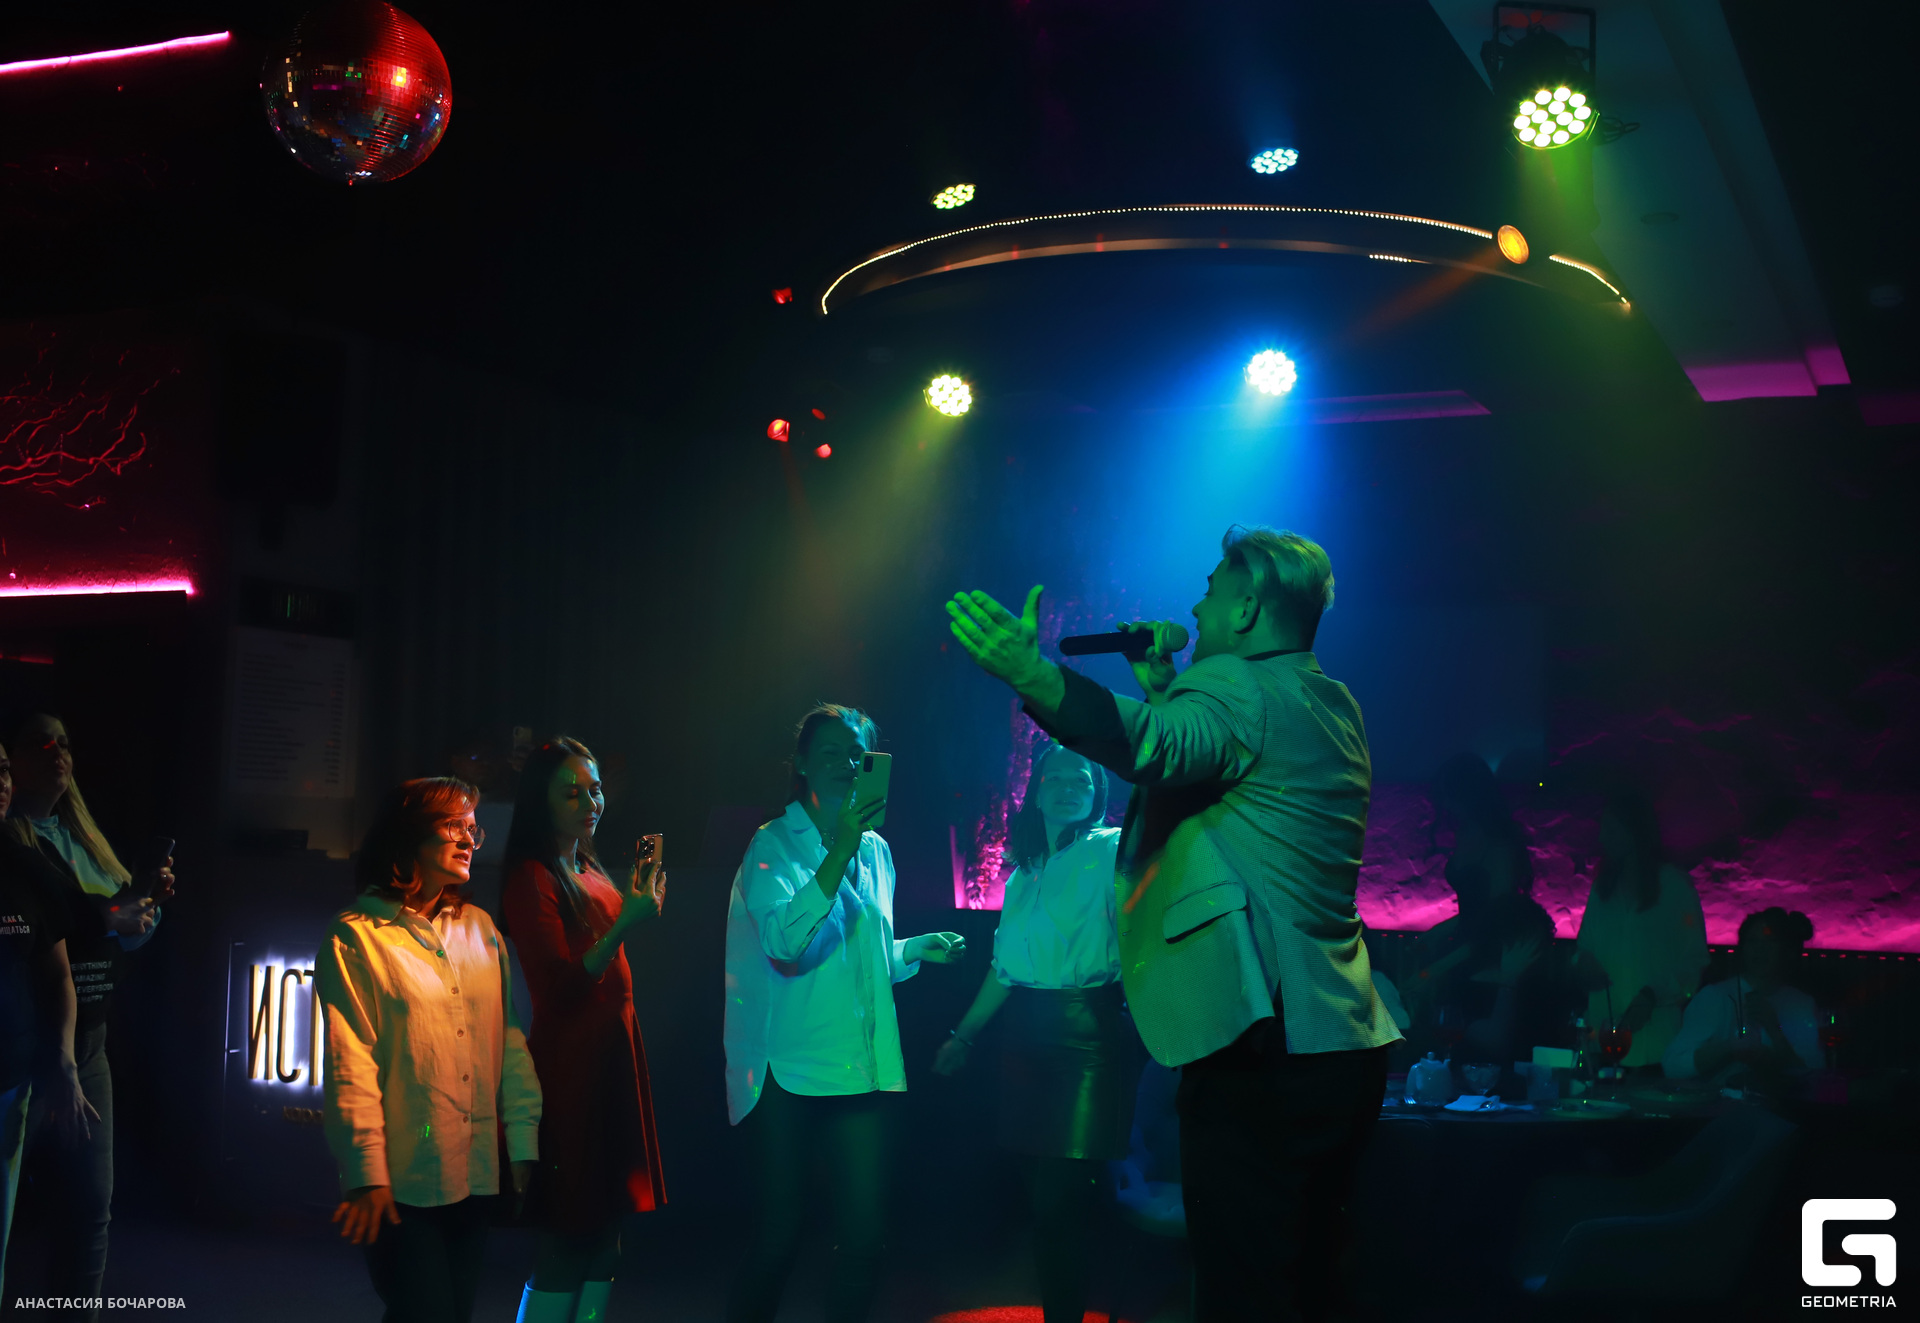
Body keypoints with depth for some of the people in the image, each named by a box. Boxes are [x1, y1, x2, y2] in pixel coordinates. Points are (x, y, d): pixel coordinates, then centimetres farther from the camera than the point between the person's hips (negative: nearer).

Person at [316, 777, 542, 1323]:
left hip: (477, 1176, 5)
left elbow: (511, 1041, 9)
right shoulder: (356, 937, -4)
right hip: (402, 1183, -5)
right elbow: (350, 1064, -10)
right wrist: (367, 1175, -16)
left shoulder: (480, 928, 12)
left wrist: (524, 1144, 1)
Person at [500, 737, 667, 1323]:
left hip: (613, 1054, 8)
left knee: (604, 1233, 9)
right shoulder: (532, 879, -10)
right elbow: (560, 984, -17)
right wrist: (624, 926, -27)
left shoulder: (592, 874, 15)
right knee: (569, 1237, -7)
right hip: (569, 1067, -8)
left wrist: (639, 907, 17)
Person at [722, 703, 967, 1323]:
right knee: (780, 1231, -1)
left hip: (864, 1071, 5)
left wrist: (919, 948, 7)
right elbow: (786, 943, -20)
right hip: (792, 1071, -5)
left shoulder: (875, 849, 14)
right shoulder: (773, 844, -3)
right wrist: (840, 849, -26)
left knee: (865, 1236, 3)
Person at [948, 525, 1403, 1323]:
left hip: (1260, 1055, -10)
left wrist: (1030, 674, -47)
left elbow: (1160, 747, -33)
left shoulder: (1237, 686, -10)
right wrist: (1162, 687, 24)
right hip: (1345, 1047, 10)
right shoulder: (1334, 705, 18)